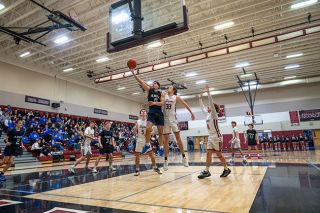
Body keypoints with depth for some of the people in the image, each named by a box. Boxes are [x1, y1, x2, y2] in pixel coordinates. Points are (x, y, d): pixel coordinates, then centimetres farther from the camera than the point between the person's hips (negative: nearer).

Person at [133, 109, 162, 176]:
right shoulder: (137, 122, 2)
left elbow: (152, 131, 3)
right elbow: (134, 131, 7)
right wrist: (135, 133, -12)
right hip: (139, 140, 0)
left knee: (151, 154, 0)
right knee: (137, 155, 0)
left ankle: (155, 168, 15)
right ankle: (137, 170, 11)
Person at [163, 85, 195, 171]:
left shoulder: (176, 97, 5)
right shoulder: (164, 96, 8)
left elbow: (185, 105, 9)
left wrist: (192, 113, 9)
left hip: (173, 119, -1)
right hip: (165, 120, 1)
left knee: (178, 138, -1)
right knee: (166, 140, 2)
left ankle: (184, 157, 11)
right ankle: (166, 160, 6)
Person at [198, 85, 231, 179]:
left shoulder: (214, 114, -8)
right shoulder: (207, 114, 12)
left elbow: (211, 102, -20)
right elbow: (202, 107, 25)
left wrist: (208, 92, -23)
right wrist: (200, 98, 28)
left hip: (216, 137, -8)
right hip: (210, 137, 8)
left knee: (219, 154, 0)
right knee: (208, 154, 2)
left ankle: (226, 169, 16)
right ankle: (206, 171, 4)